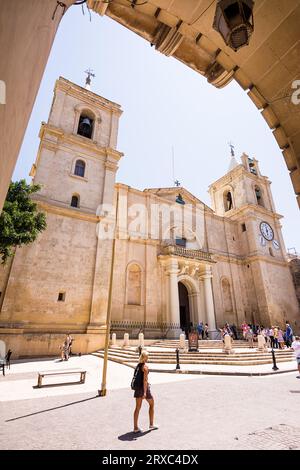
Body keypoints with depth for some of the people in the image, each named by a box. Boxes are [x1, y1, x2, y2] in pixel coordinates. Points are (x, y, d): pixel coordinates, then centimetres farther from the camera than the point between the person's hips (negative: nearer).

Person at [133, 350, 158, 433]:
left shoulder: (138, 365, 5)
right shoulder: (145, 367, -19)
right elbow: (144, 380, -22)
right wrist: (145, 392, -22)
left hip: (138, 387, 7)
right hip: (144, 387, -6)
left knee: (138, 408, 11)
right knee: (151, 404, 15)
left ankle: (135, 427, 13)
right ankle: (151, 425, 24)